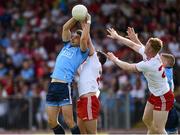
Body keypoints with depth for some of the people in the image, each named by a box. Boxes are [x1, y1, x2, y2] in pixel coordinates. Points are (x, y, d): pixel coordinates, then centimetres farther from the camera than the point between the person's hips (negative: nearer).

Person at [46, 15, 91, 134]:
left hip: (64, 86, -7)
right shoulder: (67, 46, 20)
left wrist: (86, 23, -2)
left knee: (69, 121, -9)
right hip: (53, 85, 7)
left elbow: (84, 38, -14)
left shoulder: (81, 51, 3)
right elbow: (65, 28, 18)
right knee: (52, 122, 5)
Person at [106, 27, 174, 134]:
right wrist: (117, 37, 14)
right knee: (147, 120, 22)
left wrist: (115, 59, -3)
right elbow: (133, 45, 7)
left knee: (159, 130, -10)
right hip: (155, 95, 10)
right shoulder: (149, 53, -8)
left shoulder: (149, 65, -32)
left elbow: (128, 67, -19)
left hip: (163, 98, -10)